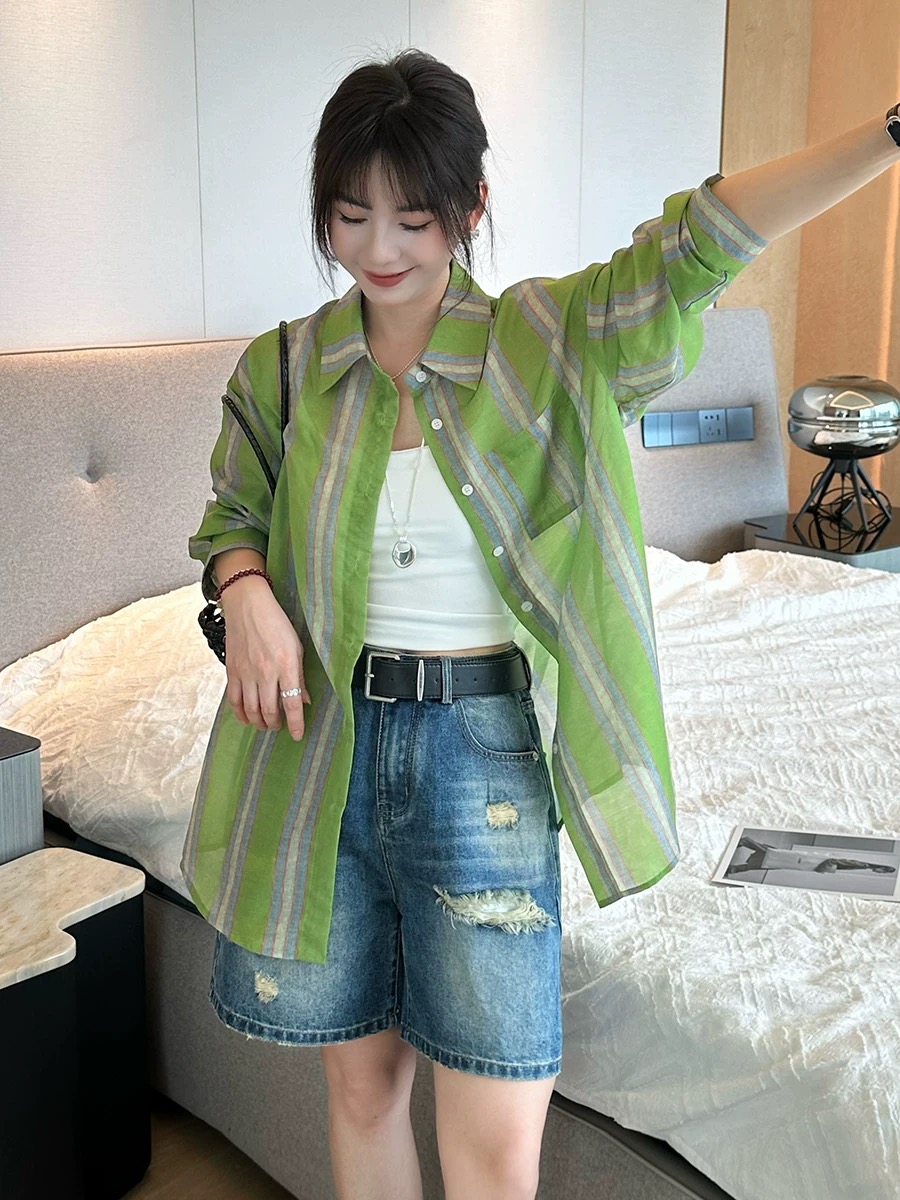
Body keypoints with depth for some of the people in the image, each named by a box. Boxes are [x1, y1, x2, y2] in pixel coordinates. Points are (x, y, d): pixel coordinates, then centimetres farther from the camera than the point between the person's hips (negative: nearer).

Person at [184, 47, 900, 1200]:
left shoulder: (545, 340, -3)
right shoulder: (281, 369, 3)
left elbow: (698, 242, -14)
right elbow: (232, 516, 14)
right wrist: (246, 593, -9)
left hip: (484, 756, -2)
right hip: (324, 746, 2)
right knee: (362, 1071, 16)